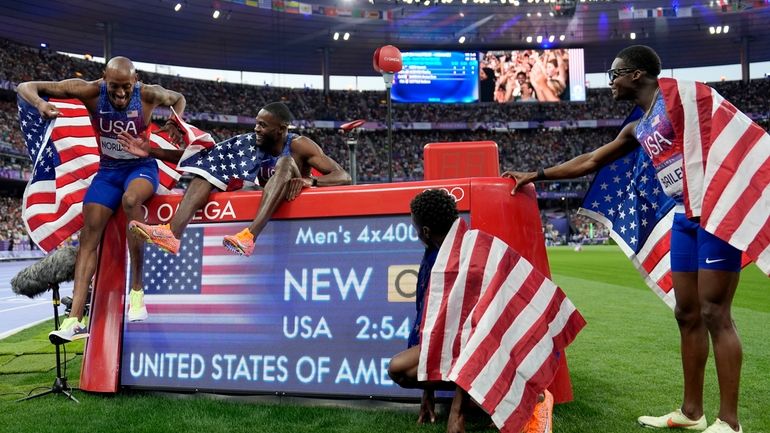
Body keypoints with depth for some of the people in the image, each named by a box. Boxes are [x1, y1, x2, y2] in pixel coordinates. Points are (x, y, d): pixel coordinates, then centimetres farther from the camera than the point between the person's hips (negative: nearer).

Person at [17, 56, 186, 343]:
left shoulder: (149, 94, -16)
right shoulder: (90, 92, -15)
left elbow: (179, 98, 8)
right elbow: (26, 87, -11)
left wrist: (178, 122, -13)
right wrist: (40, 104, -34)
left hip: (142, 166, -2)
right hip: (107, 170, 3)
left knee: (131, 199, -37)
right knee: (90, 233, -12)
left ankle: (137, 288, -27)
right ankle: (75, 319, -14)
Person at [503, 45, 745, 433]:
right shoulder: (637, 130, 19)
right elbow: (589, 161, 27)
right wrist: (537, 175, 28)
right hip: (685, 218, 8)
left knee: (714, 314, -8)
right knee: (687, 314, 9)